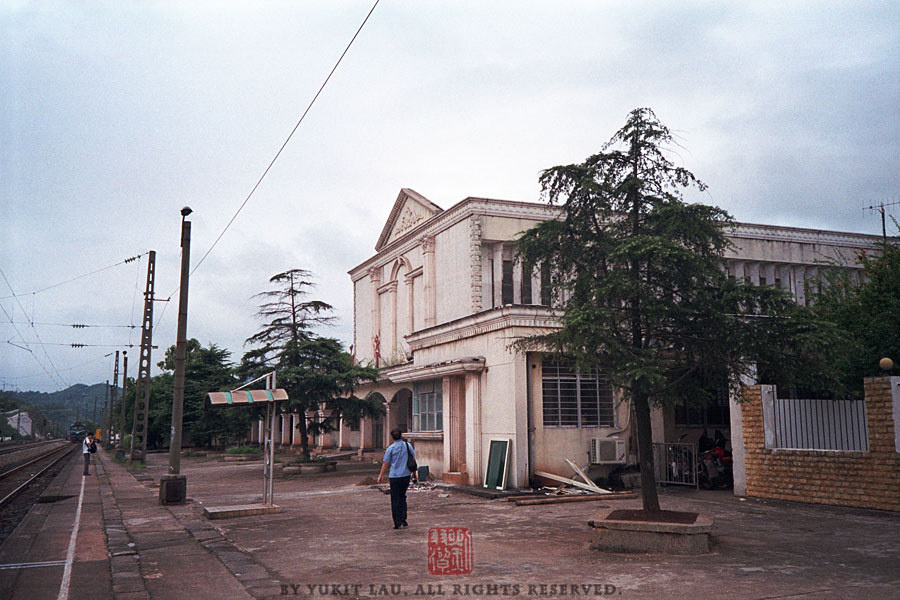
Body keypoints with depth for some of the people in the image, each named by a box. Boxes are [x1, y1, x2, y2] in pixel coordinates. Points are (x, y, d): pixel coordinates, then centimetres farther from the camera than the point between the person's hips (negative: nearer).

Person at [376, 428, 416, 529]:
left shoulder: (391, 448, -5)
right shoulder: (407, 445, 2)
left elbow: (385, 463, -4)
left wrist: (380, 476, 4)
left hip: (394, 476, -3)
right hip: (406, 475, 3)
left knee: (395, 499, 3)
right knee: (402, 497, 18)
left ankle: (397, 522, 0)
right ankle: (403, 518, 7)